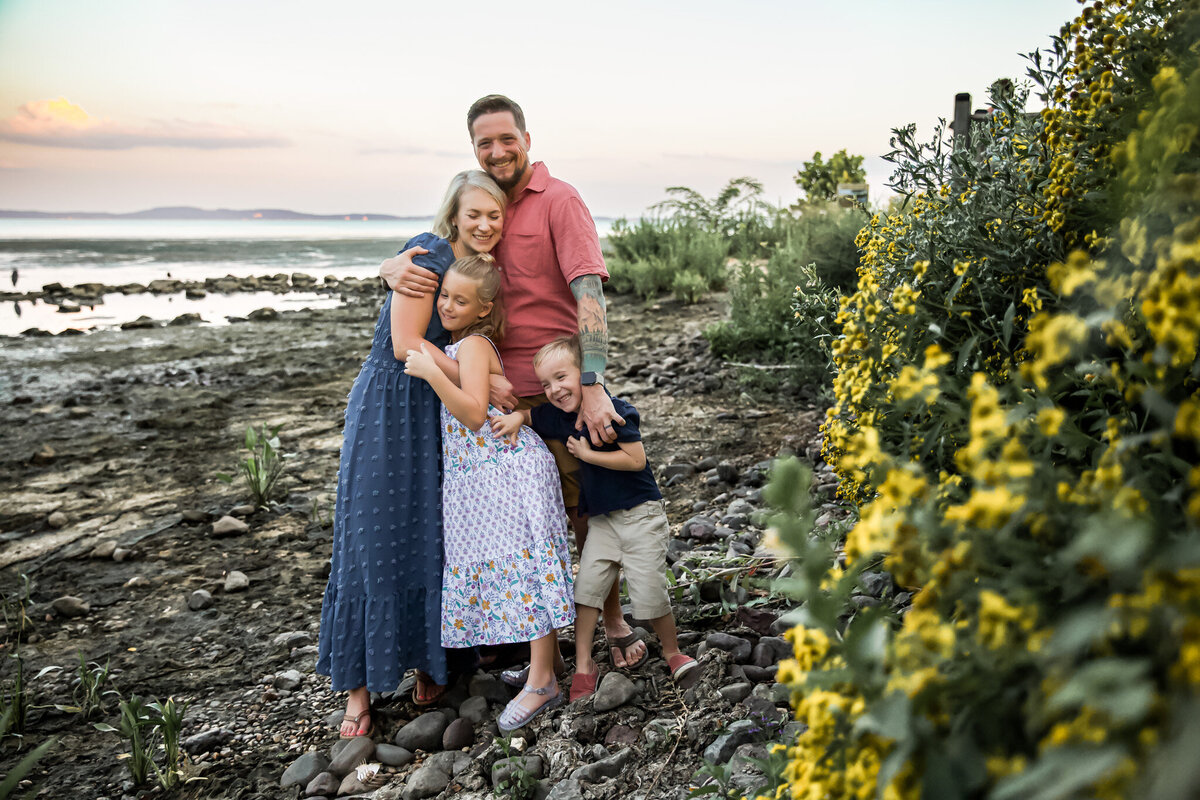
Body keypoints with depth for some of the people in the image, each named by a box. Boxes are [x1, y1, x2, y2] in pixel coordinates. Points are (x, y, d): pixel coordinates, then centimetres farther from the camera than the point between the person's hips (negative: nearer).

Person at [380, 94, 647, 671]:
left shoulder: (558, 201, -7)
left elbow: (588, 290, -17)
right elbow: (427, 252, 16)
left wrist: (592, 387, -26)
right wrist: (396, 268, -11)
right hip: (501, 391, 6)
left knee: (586, 507, 5)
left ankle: (613, 619, 25)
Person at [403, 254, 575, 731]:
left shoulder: (473, 346, -13)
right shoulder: (457, 344, 15)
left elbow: (474, 413, -24)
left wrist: (431, 373, -29)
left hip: (510, 469, -10)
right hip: (478, 478, 10)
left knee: (523, 565, -8)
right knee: (503, 567, 12)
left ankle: (542, 682, -4)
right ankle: (543, 661, 22)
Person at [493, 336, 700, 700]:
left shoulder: (614, 411, -19)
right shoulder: (557, 417, 2)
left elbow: (636, 459, -23)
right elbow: (528, 414, 18)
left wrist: (586, 453, -20)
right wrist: (514, 418, -5)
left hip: (639, 512, -6)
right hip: (601, 517, 6)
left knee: (649, 592, -4)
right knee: (587, 584, -2)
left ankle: (673, 653, 21)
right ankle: (583, 665, 9)